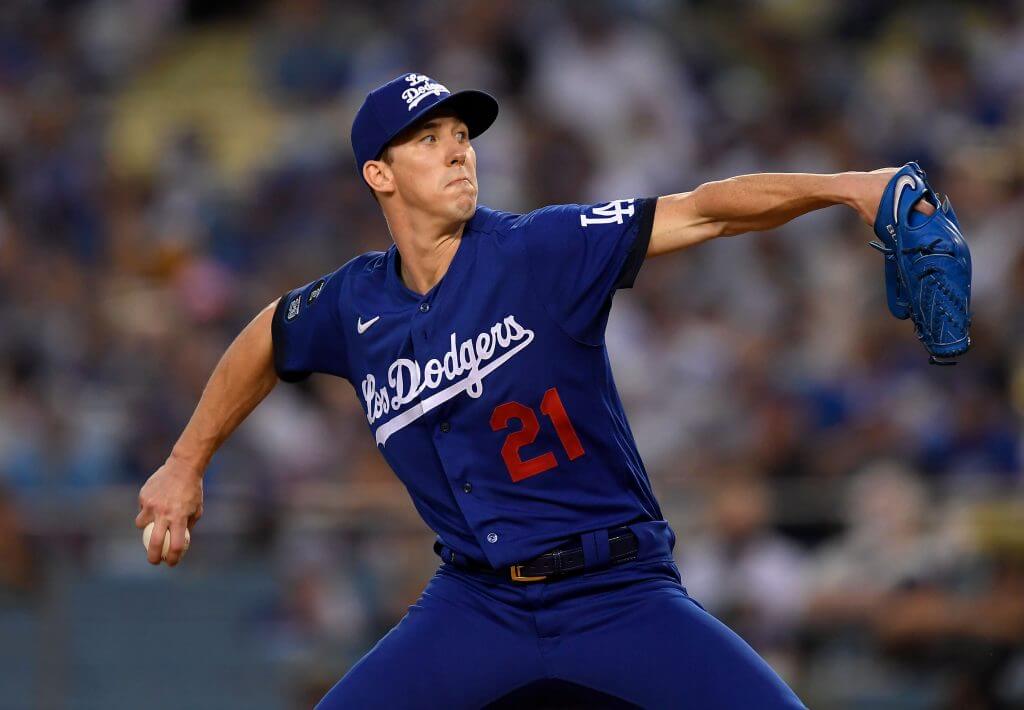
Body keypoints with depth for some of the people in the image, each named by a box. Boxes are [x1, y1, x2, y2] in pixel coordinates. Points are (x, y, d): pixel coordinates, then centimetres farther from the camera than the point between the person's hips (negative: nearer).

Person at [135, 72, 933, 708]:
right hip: (478, 606, 3)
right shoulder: (355, 305, 1)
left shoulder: (538, 250, -12)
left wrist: (841, 186, -35)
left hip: (621, 597, -3)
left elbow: (700, 212, -22)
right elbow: (268, 340, 24)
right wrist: (188, 463, 28)